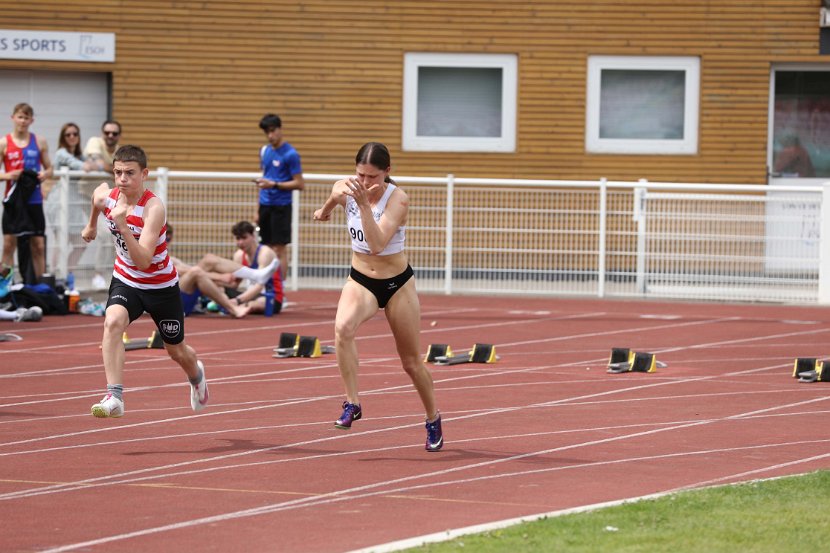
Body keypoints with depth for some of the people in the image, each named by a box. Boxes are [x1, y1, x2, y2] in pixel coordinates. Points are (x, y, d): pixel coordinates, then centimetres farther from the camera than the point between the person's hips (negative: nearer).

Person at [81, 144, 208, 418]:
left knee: (177, 351, 17)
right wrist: (92, 224, 30)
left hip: (161, 285, -3)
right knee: (113, 322, -31)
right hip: (125, 280, 3)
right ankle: (114, 397, -35)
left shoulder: (153, 208, -31)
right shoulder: (105, 196, -14)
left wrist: (122, 226, -49)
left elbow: (143, 261, -39)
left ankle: (196, 375, 54)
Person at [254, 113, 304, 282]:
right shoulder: (264, 151, 12)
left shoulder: (290, 154, -9)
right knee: (268, 248, 6)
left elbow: (299, 184, -10)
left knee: (280, 249, -5)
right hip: (265, 205, 6)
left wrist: (274, 184, -19)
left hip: (281, 206, -6)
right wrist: (258, 209, 17)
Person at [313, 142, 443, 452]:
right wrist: (327, 208, 2)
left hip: (397, 284, -2)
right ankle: (352, 403, -25)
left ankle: (433, 420, 35)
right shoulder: (344, 189, -10)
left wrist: (364, 204, -43)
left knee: (411, 362, 10)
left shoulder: (397, 199, -23)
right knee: (343, 327, -33)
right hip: (360, 280, 2)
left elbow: (377, 243, -38)